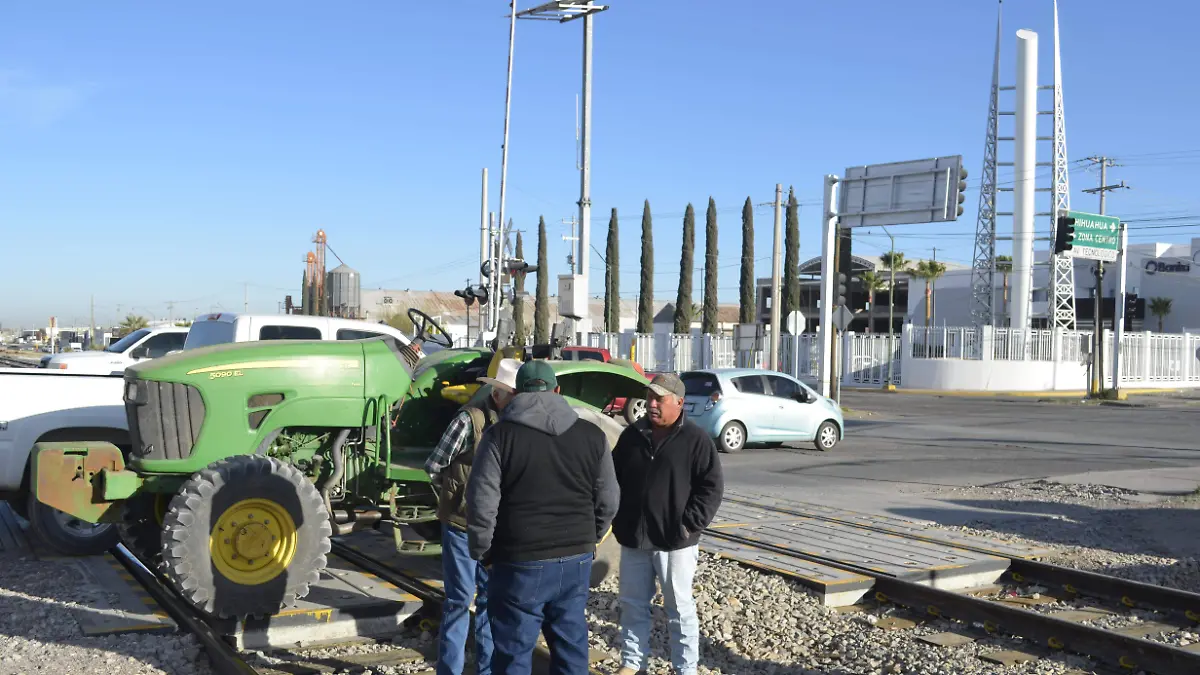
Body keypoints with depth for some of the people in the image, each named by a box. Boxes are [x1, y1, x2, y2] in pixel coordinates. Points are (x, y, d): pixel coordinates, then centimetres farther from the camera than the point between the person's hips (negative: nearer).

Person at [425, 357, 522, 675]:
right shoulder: (470, 419, -15)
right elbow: (433, 466, -9)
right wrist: (457, 496, 1)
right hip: (462, 524, -5)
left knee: (491, 596, 12)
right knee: (460, 599, 0)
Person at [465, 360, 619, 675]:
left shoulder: (501, 436, -7)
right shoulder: (592, 435, 4)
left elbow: (482, 503, -11)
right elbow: (608, 501, 8)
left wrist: (482, 551, 3)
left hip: (520, 562, -4)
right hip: (576, 559, 4)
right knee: (571, 647, 15)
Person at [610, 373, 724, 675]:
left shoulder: (696, 440, -7)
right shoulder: (632, 435, 7)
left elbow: (711, 488, -8)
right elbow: (614, 478, 16)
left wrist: (689, 524, -14)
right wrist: (619, 520, 6)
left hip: (675, 541, -5)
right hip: (633, 538, 5)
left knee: (679, 608, 5)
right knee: (633, 605, 14)